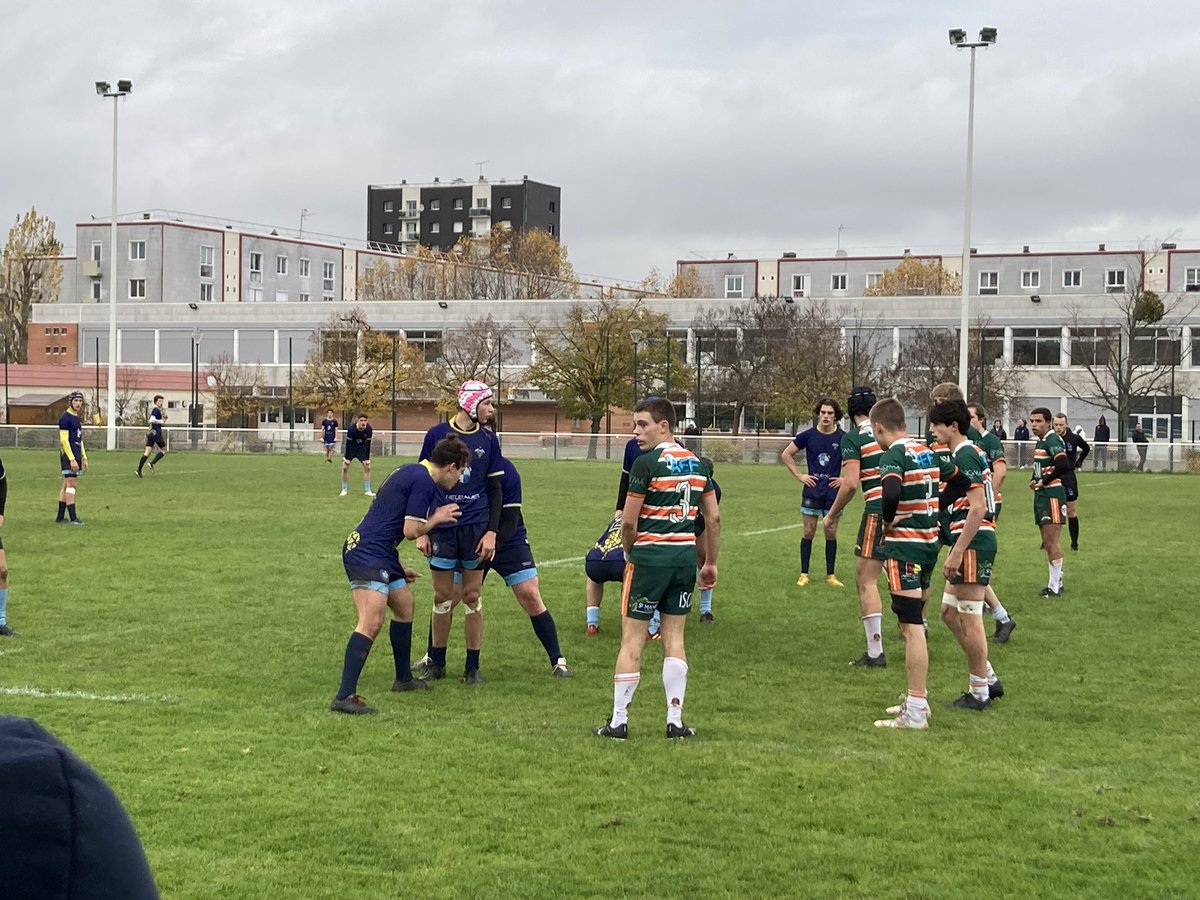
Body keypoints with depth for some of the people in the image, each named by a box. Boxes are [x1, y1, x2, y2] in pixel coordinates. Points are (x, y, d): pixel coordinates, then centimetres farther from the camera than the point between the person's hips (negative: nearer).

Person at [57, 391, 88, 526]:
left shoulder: (77, 418, 17)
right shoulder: (65, 418, -11)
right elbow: (64, 440, -16)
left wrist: (84, 458, 21)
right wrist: (72, 459, -20)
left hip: (76, 455, 9)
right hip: (68, 455, -9)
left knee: (66, 485, 10)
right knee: (72, 484, -11)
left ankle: (60, 517, 14)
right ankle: (73, 518, -13)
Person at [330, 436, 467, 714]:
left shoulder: (410, 472, 19)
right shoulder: (424, 481, -13)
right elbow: (411, 530, -16)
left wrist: (397, 568, 30)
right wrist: (437, 518, 3)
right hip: (368, 555, -11)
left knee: (405, 605, 24)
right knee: (371, 623, -19)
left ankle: (403, 679, 38)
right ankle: (344, 696, -25)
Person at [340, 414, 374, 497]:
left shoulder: (369, 430, -22)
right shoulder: (351, 429, -31)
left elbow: (368, 444, -14)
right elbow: (348, 443, -24)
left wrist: (367, 459, -12)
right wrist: (347, 458, -21)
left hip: (361, 448, 2)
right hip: (350, 448, -2)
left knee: (367, 467, -6)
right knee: (345, 467, -10)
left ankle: (367, 491, 3)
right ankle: (344, 490, 5)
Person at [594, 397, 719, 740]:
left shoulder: (646, 463, -12)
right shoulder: (697, 464, 8)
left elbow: (628, 521, -12)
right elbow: (713, 518, 10)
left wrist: (629, 553, 6)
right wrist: (711, 563, 17)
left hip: (650, 556, -6)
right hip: (686, 557, 6)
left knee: (632, 640, 1)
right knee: (674, 638, 12)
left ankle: (618, 722, 5)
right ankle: (675, 721, 10)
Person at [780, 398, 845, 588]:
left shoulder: (843, 438, -3)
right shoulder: (808, 435, -3)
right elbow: (786, 454, 6)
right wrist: (799, 475, 1)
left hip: (833, 492, 0)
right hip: (812, 491, 0)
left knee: (831, 533, 4)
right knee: (809, 532, 3)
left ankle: (830, 575, 12)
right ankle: (804, 574, 9)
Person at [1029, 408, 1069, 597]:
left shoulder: (1052, 441, -15)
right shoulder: (1040, 442, 15)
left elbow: (1063, 465, -28)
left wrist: (1044, 481, -19)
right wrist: (1034, 480, 10)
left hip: (1052, 495, -10)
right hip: (1041, 495, 10)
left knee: (1052, 541, -8)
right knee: (1047, 543, 13)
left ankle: (1055, 587, -4)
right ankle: (1056, 582, 21)